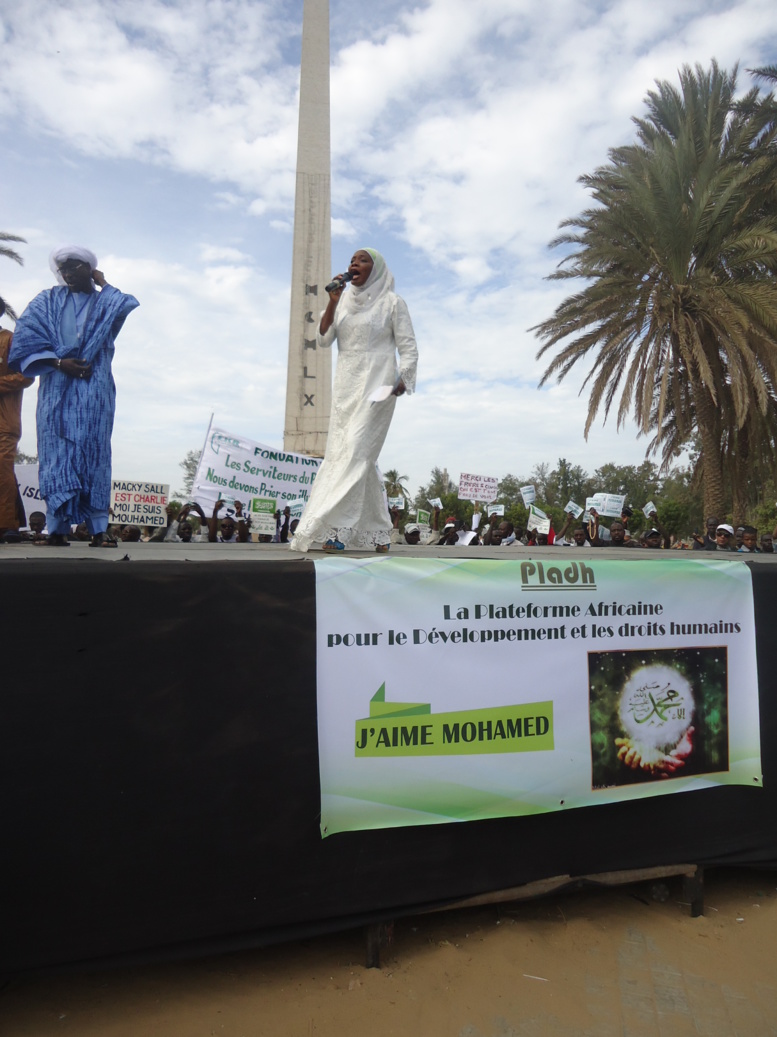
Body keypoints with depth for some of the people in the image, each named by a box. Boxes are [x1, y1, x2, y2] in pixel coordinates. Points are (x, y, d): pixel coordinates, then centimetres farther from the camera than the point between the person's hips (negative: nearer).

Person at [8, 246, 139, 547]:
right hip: (57, 390, 1)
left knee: (94, 454, -6)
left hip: (95, 390, 0)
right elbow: (25, 339, 4)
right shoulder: (48, 301, 15)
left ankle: (98, 529, -8)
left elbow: (130, 307, -8)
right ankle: (58, 528, -7)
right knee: (57, 454, -7)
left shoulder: (106, 302, 16)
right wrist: (59, 363, -10)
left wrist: (102, 285, 8)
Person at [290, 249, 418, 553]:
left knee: (356, 453, -15)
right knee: (362, 459, 3)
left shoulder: (392, 302, 2)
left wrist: (404, 380, -19)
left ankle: (337, 528, -17)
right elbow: (323, 340, 7)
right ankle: (379, 533, 12)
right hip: (345, 386, 5)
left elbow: (408, 348, -2)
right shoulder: (343, 302, 15)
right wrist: (332, 302, -3)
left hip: (377, 386, -5)